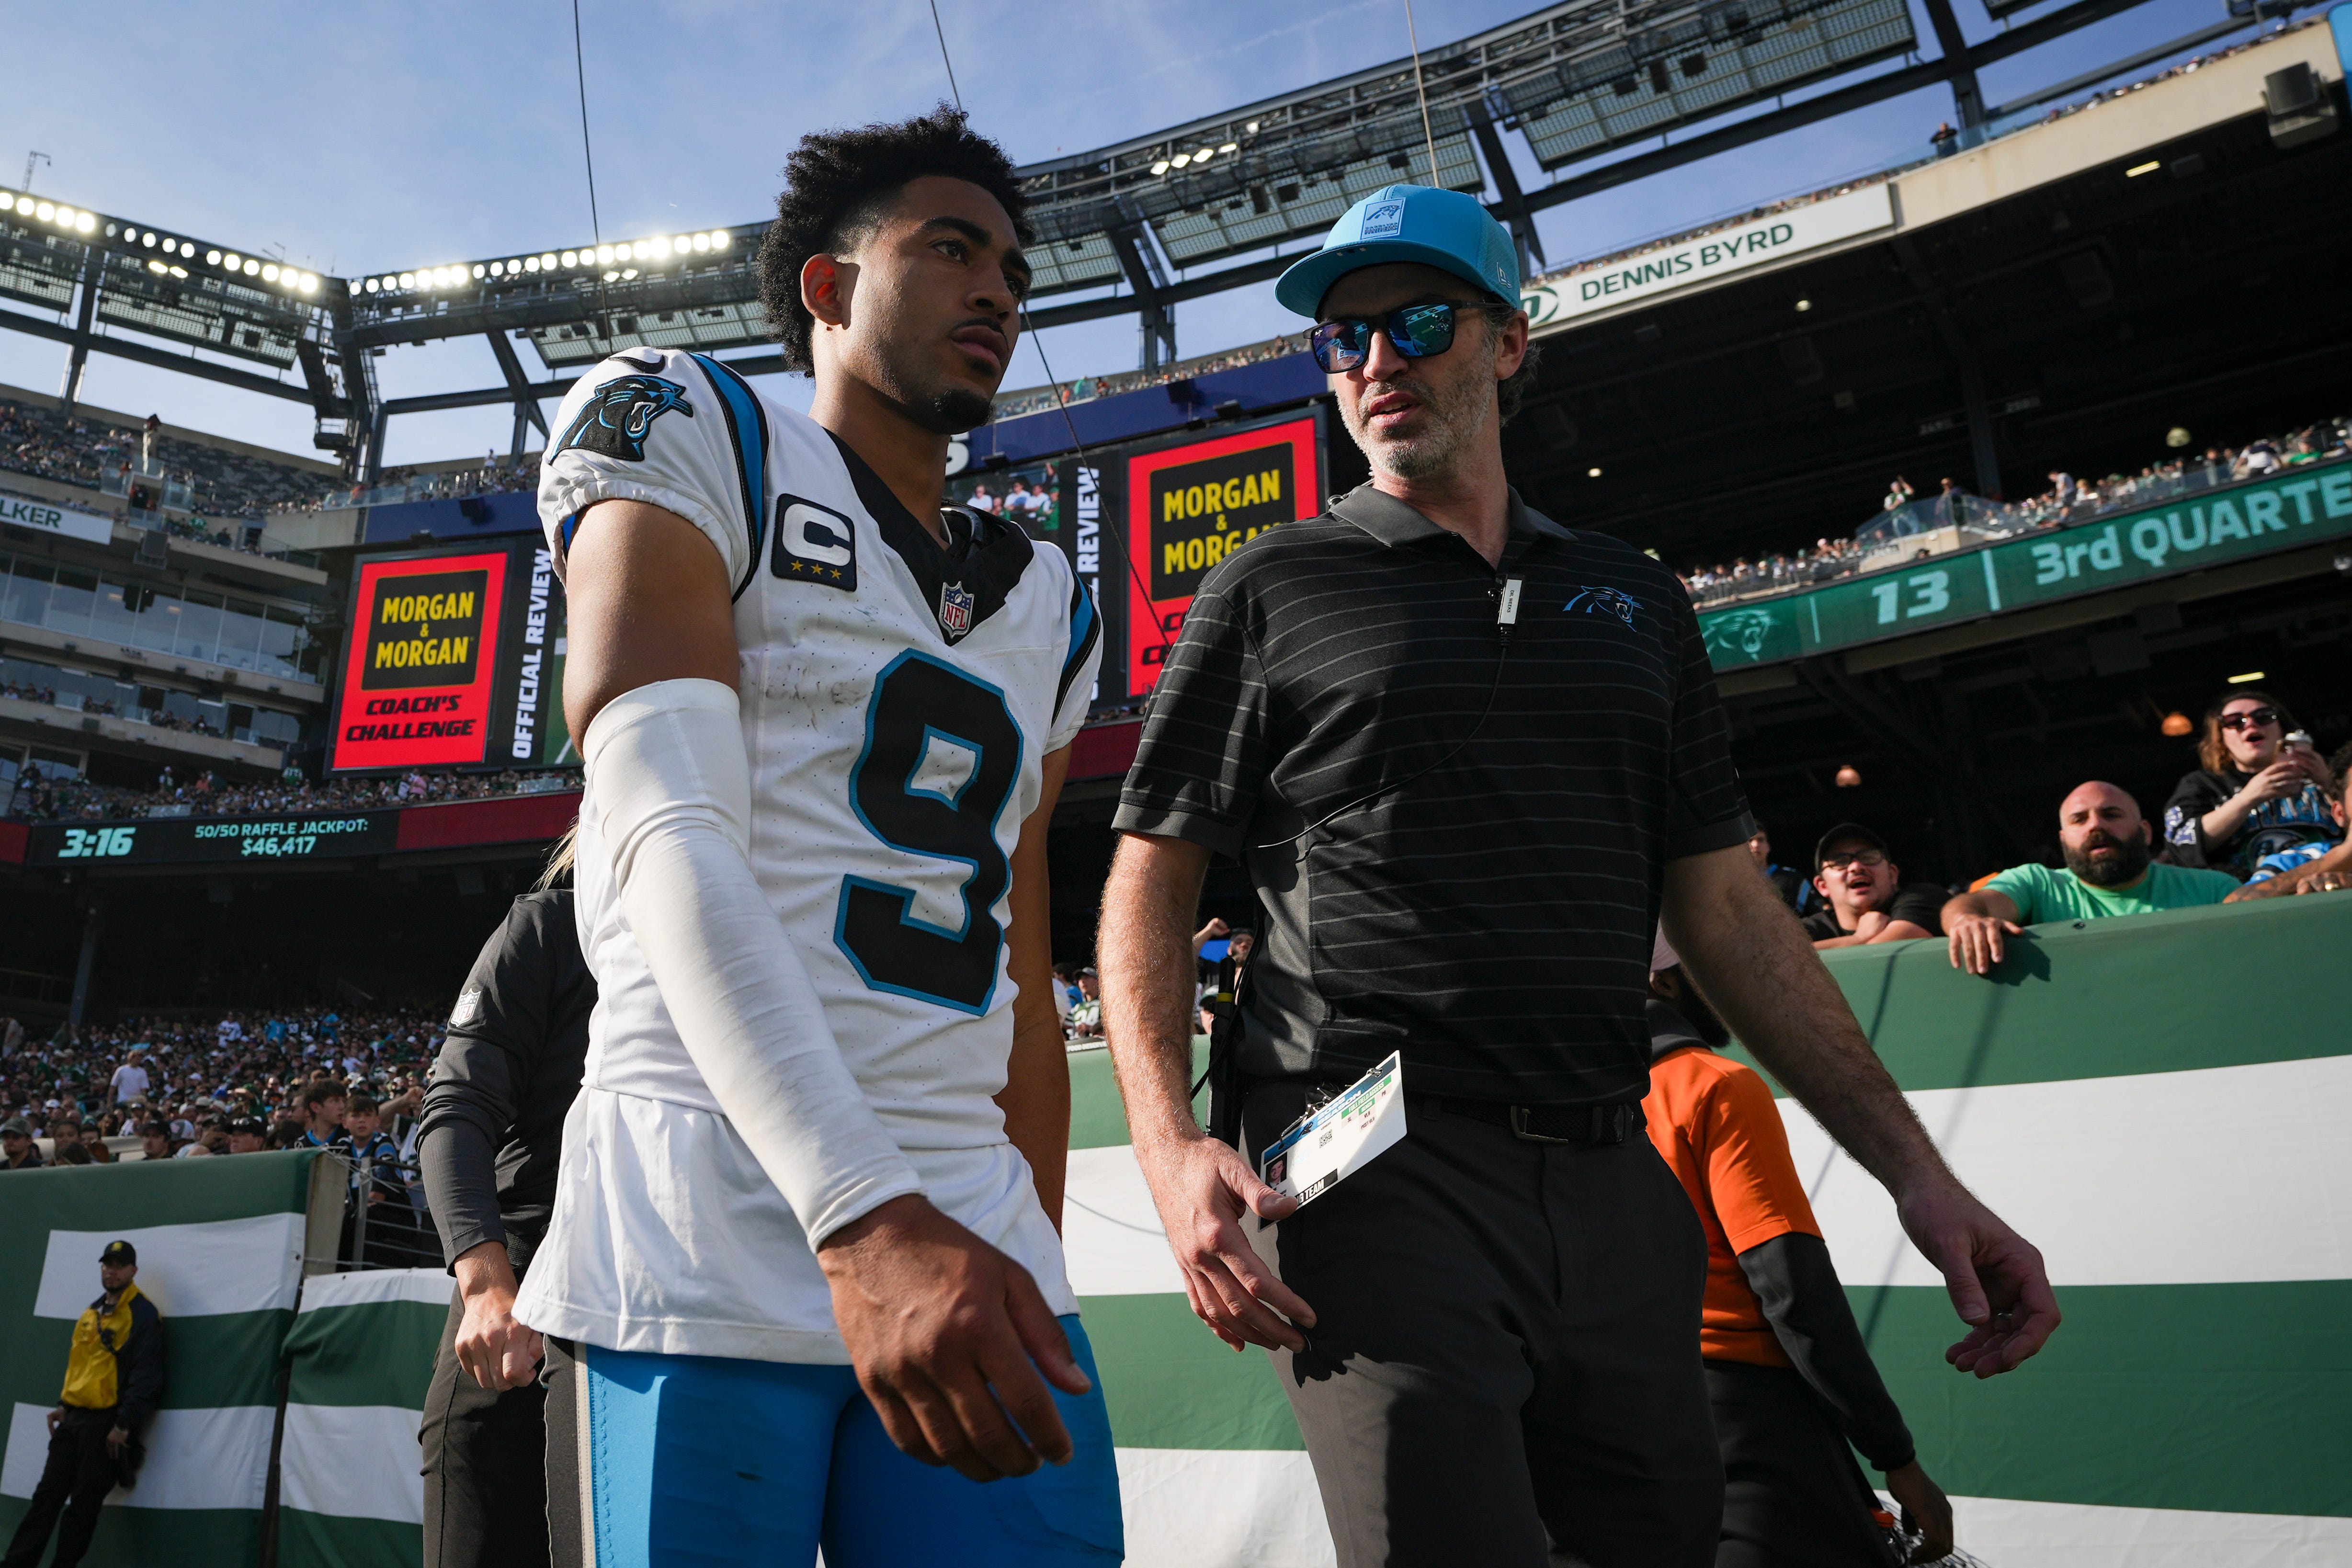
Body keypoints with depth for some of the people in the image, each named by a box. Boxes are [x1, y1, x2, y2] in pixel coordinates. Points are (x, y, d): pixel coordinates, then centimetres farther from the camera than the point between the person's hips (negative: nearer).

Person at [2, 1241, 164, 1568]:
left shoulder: (143, 1315, -11)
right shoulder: (91, 1313, 16)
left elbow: (145, 1375, -16)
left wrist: (124, 1424, -20)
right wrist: (64, 1404, 14)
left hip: (107, 1423, -8)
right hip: (74, 1418, 8)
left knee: (83, 1504, -3)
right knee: (47, 1495, 7)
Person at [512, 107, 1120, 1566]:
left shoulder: (1044, 605, 20)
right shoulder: (691, 437, 2)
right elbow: (670, 842, -13)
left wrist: (1036, 1280, 18)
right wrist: (869, 1217, -23)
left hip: (977, 1237, 6)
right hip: (709, 1254, -5)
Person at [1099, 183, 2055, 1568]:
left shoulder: (1633, 602, 15)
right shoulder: (1273, 591, 5)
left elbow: (1727, 904, 14)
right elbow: (1152, 881, 2)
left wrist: (1917, 1170, 9)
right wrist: (1171, 1147, -14)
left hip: (1612, 1182, 5)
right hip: (1377, 1164, -4)